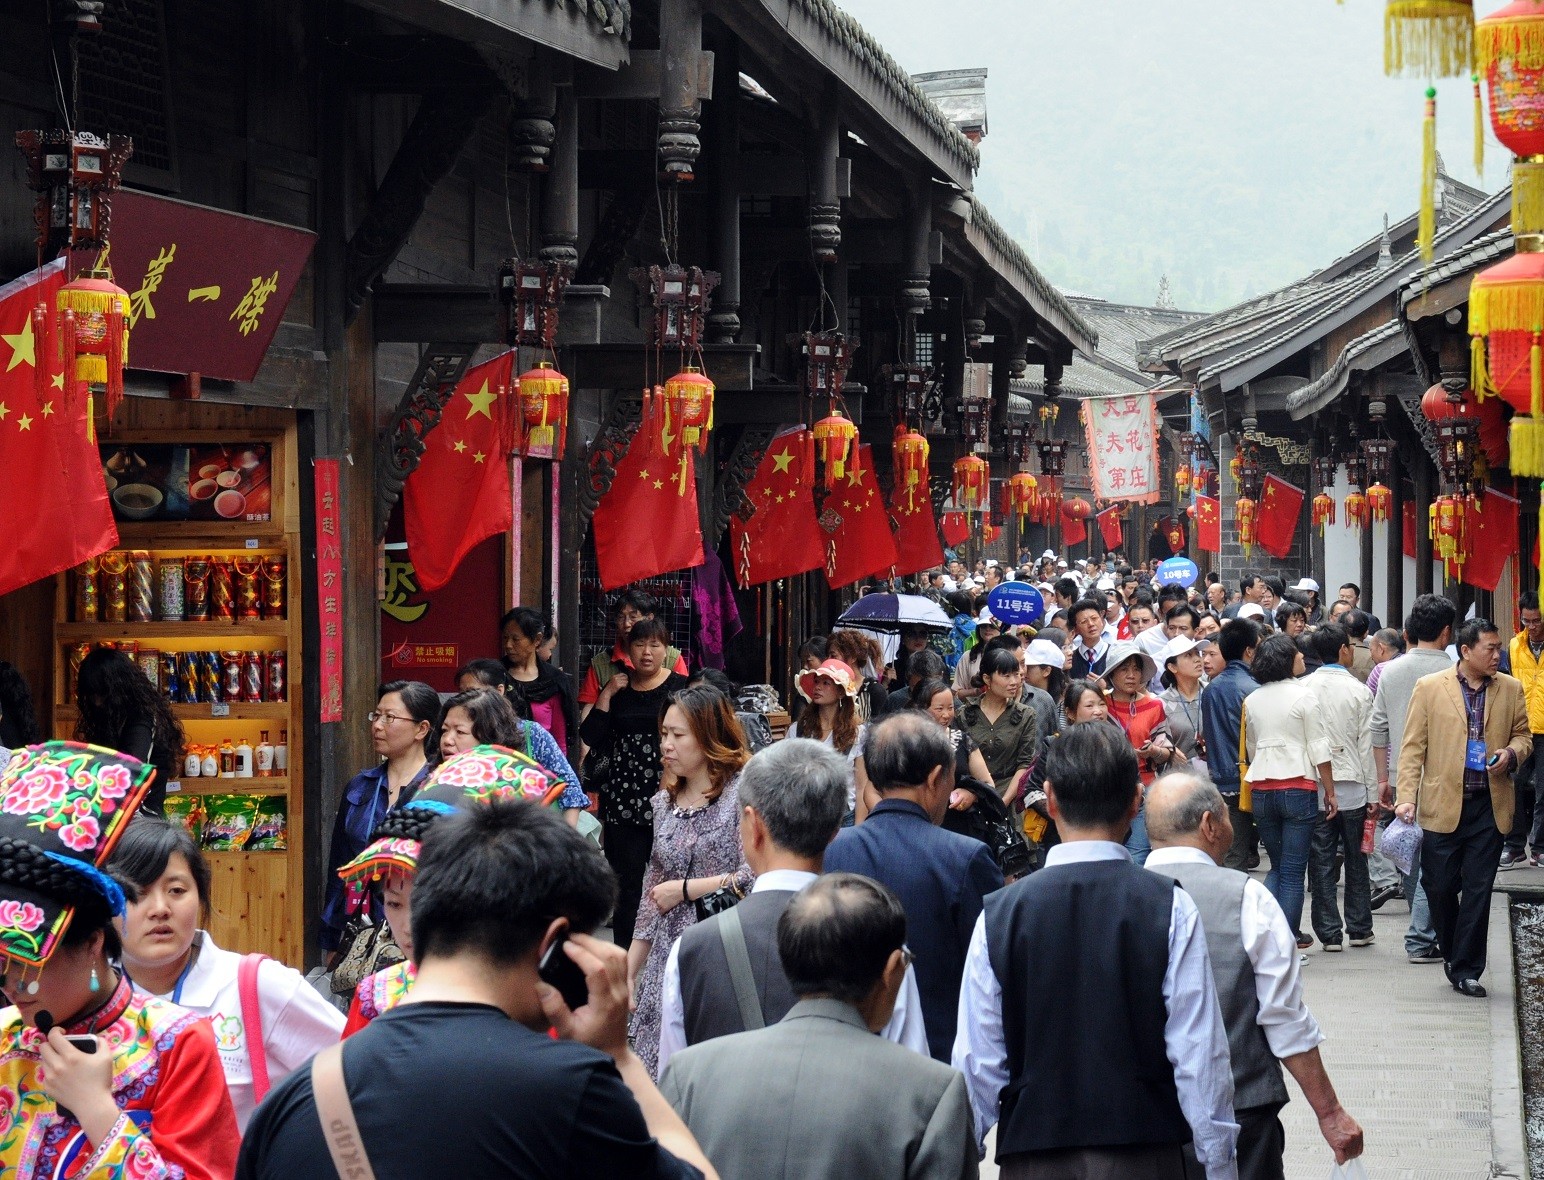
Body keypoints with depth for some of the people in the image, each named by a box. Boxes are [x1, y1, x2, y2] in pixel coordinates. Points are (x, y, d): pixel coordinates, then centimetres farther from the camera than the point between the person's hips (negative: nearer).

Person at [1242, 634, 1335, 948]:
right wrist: (1330, 792, -1)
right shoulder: (1302, 695, -7)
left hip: (1261, 789, 5)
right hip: (1298, 787, -5)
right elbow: (1319, 749, -7)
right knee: (1294, 871, 2)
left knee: (1277, 866, 16)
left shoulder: (1251, 700, 9)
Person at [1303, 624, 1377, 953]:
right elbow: (1366, 744, -4)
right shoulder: (1358, 690, -6)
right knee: (1356, 860, 11)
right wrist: (1373, 793, 2)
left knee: (1321, 862, 4)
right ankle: (1359, 929, 16)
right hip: (1352, 785, -1)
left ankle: (1329, 933, 4)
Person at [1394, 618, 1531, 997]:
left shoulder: (1510, 689, 7)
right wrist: (1407, 797, -9)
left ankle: (1465, 969, 8)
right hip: (1442, 806, -2)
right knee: (1439, 886, 4)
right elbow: (1413, 747, -1)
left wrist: (1511, 754, -7)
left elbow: (1523, 735, 16)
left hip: (1490, 806, 2)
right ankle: (1452, 952, 27)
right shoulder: (1430, 688, -1)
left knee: (1478, 890, 1)